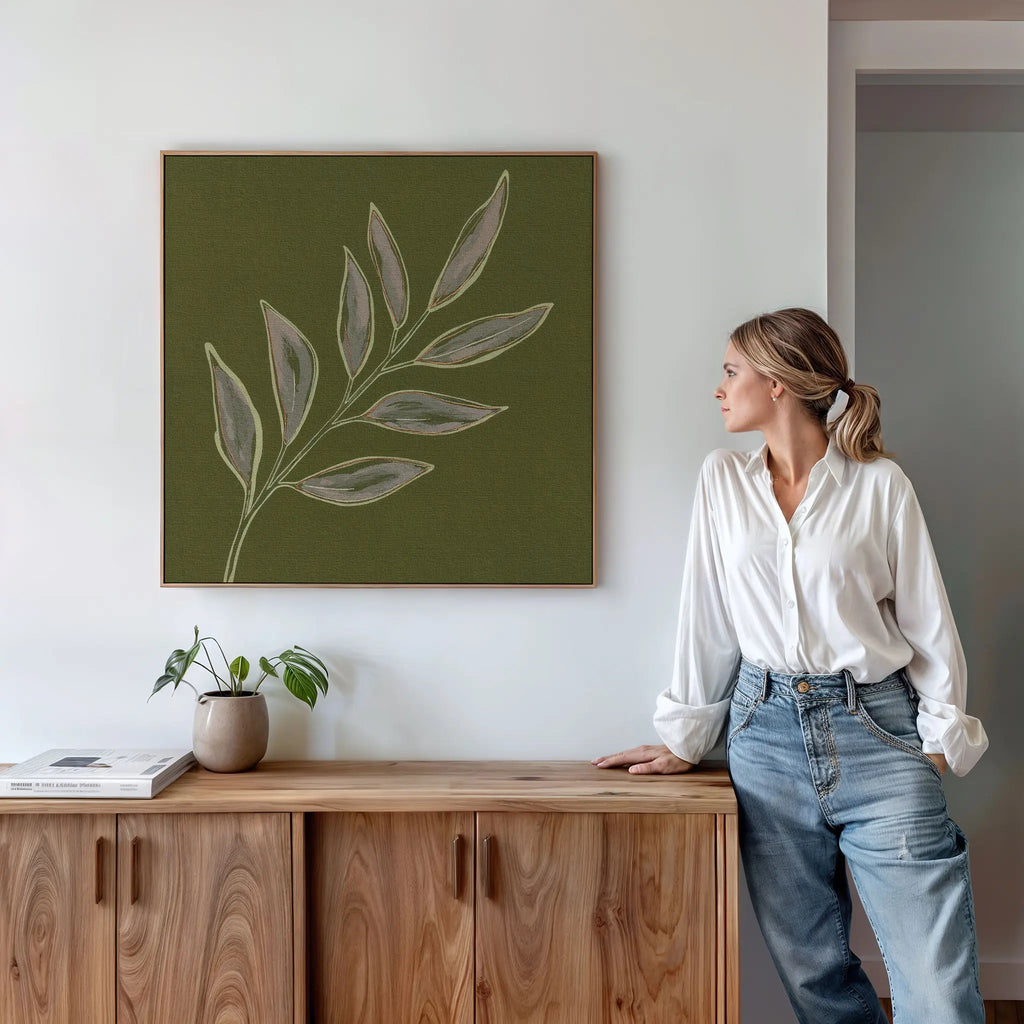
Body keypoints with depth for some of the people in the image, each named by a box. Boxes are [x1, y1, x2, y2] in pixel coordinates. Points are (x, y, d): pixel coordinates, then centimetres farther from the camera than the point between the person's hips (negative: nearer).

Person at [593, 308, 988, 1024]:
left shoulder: (880, 483, 0)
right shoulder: (723, 479, 8)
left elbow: (928, 620, 3)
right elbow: (707, 617, 9)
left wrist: (941, 738, -3)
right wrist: (686, 740, 10)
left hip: (876, 731, -2)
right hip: (767, 732, 3)